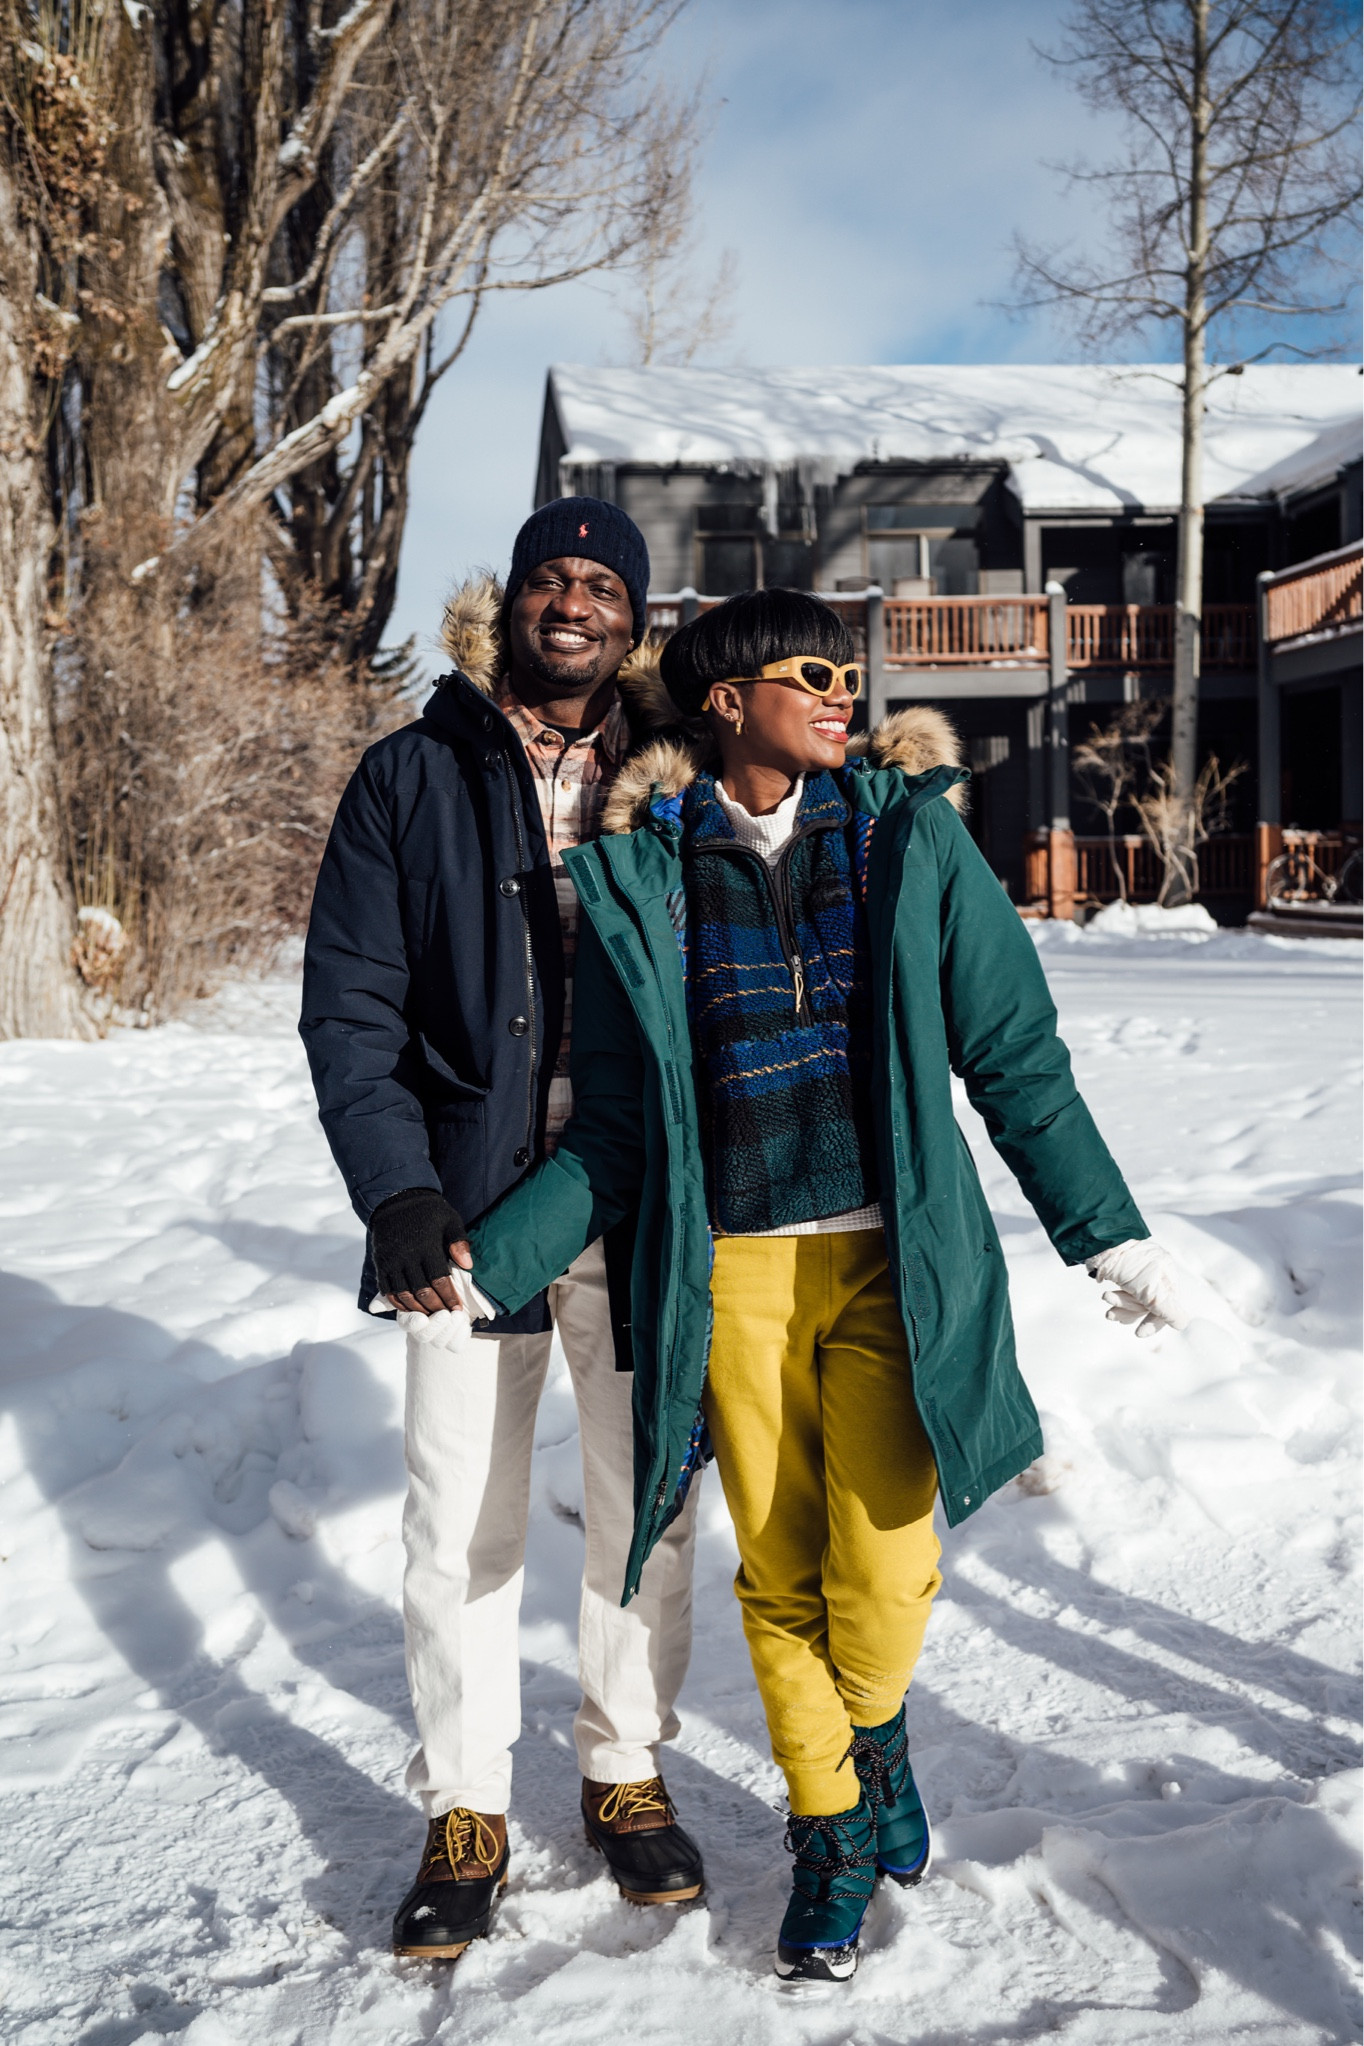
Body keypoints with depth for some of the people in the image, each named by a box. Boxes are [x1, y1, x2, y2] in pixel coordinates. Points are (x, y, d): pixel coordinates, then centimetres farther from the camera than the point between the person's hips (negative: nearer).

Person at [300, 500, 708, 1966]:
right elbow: (348, 1005, -1)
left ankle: (628, 1773, 32)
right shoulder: (415, 776, 2)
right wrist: (397, 1188, -13)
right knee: (461, 1523, 5)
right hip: (470, 1209, -1)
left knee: (646, 1510, 11)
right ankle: (464, 1811, 23)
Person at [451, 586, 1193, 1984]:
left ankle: (876, 1731, 27)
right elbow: (615, 1130, 5)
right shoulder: (640, 876, 1)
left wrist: (1107, 1231, 5)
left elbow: (1014, 1056, 6)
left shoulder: (906, 833, 2)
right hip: (731, 1270, 1)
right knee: (781, 1573, 7)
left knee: (882, 1568, -8)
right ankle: (830, 1830, 30)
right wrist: (488, 1256, -4)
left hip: (888, 1253, 0)